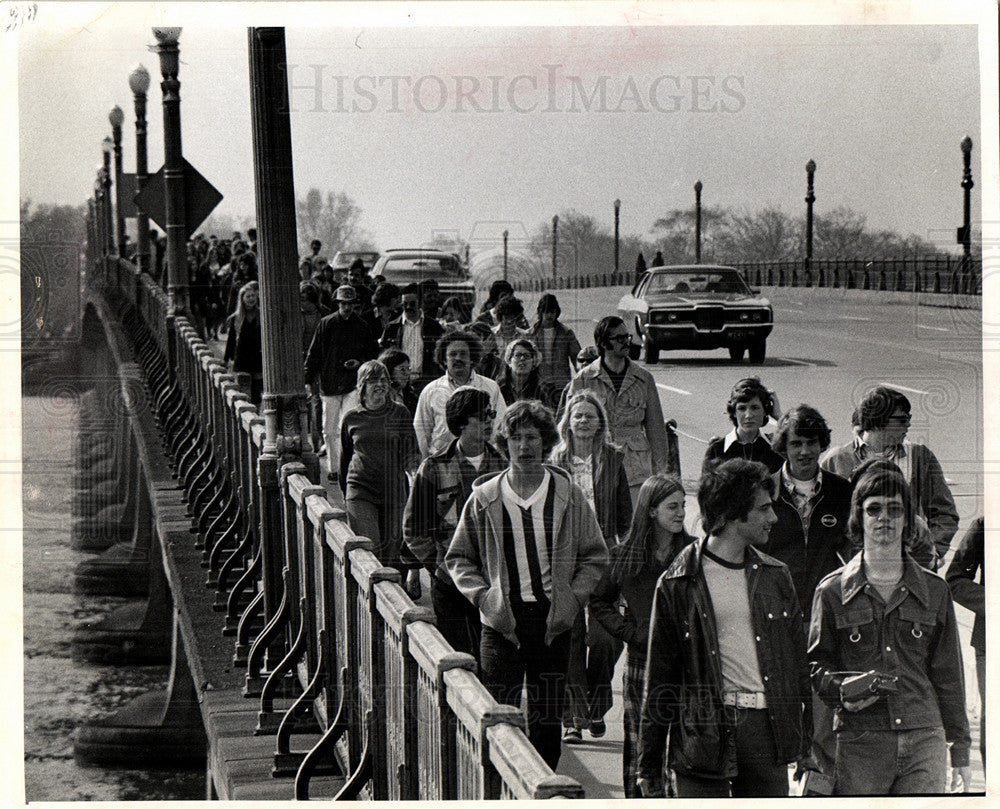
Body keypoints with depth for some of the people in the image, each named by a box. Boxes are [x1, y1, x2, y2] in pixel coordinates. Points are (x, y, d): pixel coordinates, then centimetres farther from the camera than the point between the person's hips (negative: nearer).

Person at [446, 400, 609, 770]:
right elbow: (458, 558, 10)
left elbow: (595, 556, 10)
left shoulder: (568, 495, 4)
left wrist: (572, 598, -3)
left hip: (552, 622, 1)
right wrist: (482, 596, -5)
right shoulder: (484, 498, 3)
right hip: (502, 621, -1)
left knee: (547, 721, 6)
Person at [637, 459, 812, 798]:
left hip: (768, 728, 4)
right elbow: (658, 677, 2)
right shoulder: (678, 584, 0)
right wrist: (649, 764, 1)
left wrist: (806, 744, 11)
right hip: (704, 728, -4)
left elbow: (798, 662, 16)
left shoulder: (775, 576, 13)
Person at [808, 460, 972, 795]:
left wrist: (960, 752, 12)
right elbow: (816, 663, 11)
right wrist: (841, 691, -11)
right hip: (858, 745, -1)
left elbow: (948, 676, 14)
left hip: (924, 742, 1)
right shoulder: (832, 591, 7)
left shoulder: (935, 591, 12)